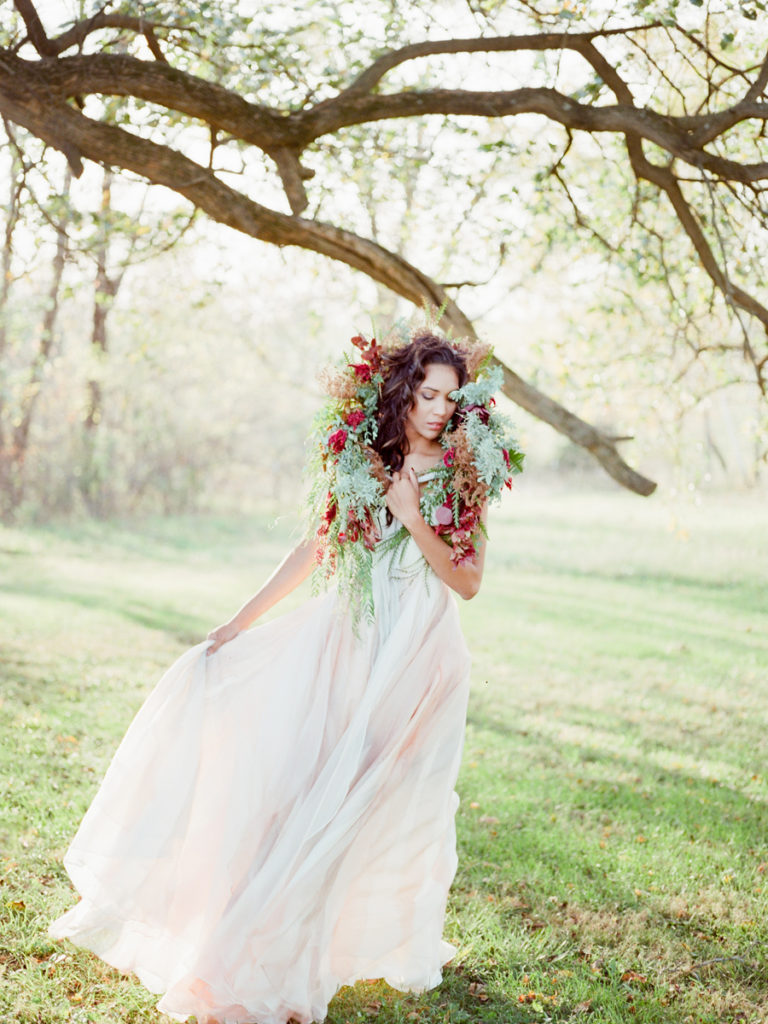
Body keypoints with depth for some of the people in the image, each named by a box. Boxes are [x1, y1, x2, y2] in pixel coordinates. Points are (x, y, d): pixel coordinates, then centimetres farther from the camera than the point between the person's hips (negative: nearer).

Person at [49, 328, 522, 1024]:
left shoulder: (465, 479, -3)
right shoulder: (362, 459, 4)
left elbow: (468, 582, -4)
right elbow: (317, 546, 9)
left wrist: (414, 520, -18)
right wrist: (243, 620, 8)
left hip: (416, 654, -4)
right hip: (346, 636, 4)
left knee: (368, 803, -5)